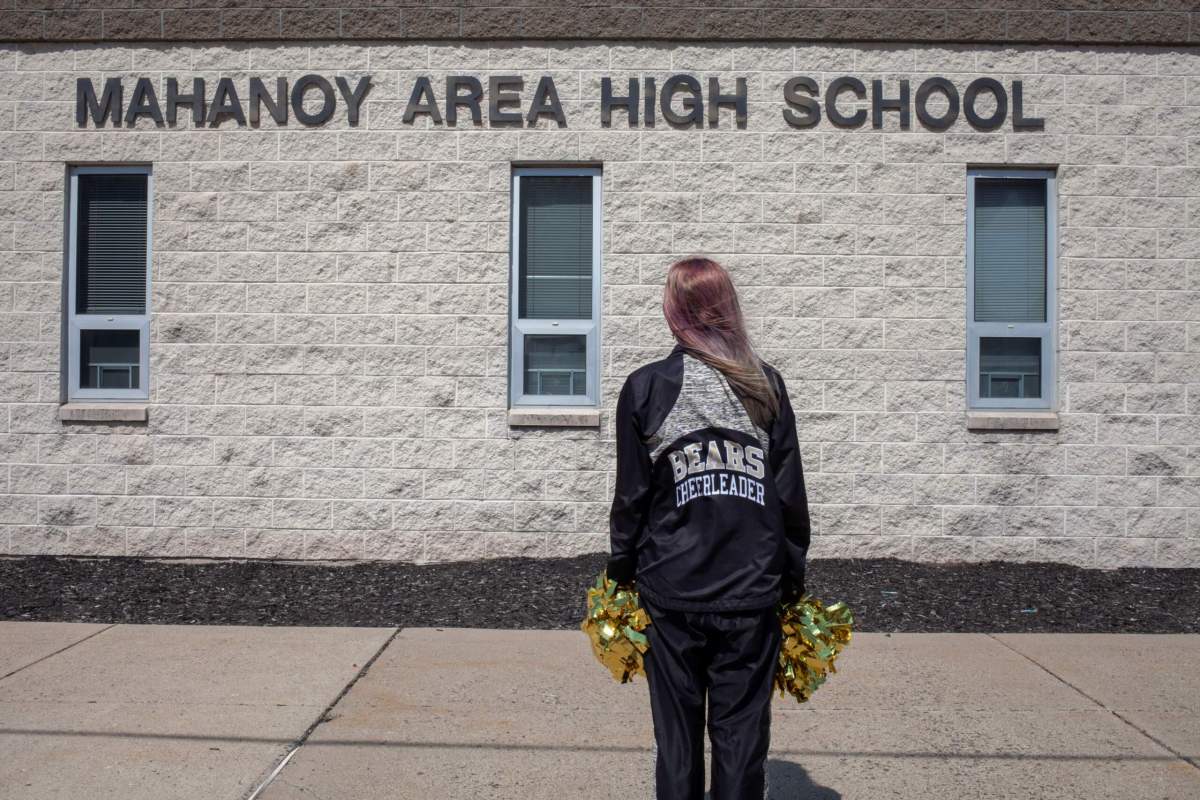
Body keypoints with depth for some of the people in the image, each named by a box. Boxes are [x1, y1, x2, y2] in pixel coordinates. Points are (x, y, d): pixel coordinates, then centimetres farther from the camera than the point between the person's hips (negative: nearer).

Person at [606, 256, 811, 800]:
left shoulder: (645, 387, -4)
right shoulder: (766, 385, 2)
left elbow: (632, 495, -2)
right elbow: (791, 493, 3)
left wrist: (622, 571, 11)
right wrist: (793, 576, 12)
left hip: (672, 591, -1)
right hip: (753, 592, 1)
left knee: (677, 735, 12)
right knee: (741, 735, 11)